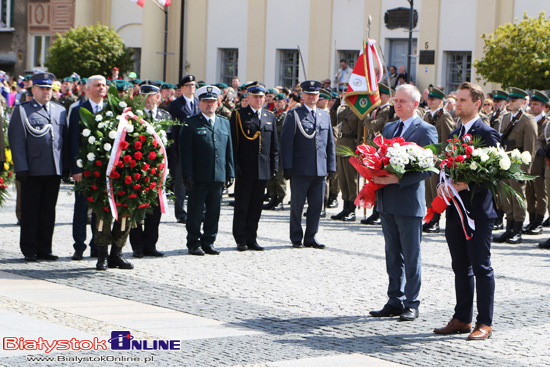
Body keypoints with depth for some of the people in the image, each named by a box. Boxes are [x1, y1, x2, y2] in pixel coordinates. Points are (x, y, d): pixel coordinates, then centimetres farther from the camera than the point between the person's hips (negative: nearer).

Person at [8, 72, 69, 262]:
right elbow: (17, 142, -4)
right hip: (32, 170, -4)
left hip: (55, 169, 4)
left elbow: (65, 140, 16)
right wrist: (21, 168, -12)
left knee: (48, 211, 8)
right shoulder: (22, 110, 1)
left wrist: (66, 166, 8)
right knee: (30, 211, 2)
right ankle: (29, 250, 9)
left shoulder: (60, 110, 15)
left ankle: (44, 249, 15)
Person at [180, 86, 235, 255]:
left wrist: (230, 173, 9)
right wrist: (188, 174, -12)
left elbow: (229, 150, 16)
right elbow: (185, 151, -5)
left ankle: (208, 242, 17)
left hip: (218, 177, 4)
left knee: (214, 211, 8)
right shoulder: (191, 123, 0)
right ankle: (194, 243, 8)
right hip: (198, 177, -4)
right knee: (195, 211, 1)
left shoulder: (224, 123, 15)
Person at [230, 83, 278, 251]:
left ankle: (251, 239, 14)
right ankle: (241, 240, 7)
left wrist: (274, 166, 7)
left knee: (256, 206, 8)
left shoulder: (270, 117, 14)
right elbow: (233, 143, -4)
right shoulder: (238, 115, 1)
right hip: (244, 170, -4)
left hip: (263, 170, 4)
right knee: (242, 206, 1)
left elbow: (274, 145, 15)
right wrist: (235, 166, -11)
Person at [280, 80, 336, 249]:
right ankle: (296, 238, 12)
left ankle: (310, 237, 15)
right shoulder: (294, 114, 1)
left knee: (317, 205, 6)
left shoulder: (325, 116, 16)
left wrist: (331, 167, 10)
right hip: (300, 170, -4)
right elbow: (286, 142, -4)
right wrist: (287, 167, -10)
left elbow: (330, 143, 18)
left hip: (320, 170, 4)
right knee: (297, 205, 2)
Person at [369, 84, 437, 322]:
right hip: (386, 201, 7)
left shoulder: (426, 131, -7)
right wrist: (376, 176, -1)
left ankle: (411, 304, 7)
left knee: (411, 256, 1)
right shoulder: (388, 128, 17)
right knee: (393, 255, 12)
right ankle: (395, 302, 18)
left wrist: (397, 179, -22)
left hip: (409, 202, -7)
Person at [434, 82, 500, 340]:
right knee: (461, 268, 13)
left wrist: (468, 185, -24)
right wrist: (443, 185, 0)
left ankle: (485, 323, 3)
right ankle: (462, 319, 20)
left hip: (478, 212, -8)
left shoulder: (487, 134, -9)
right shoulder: (454, 134, 16)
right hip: (455, 210, 8)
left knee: (481, 268, -3)